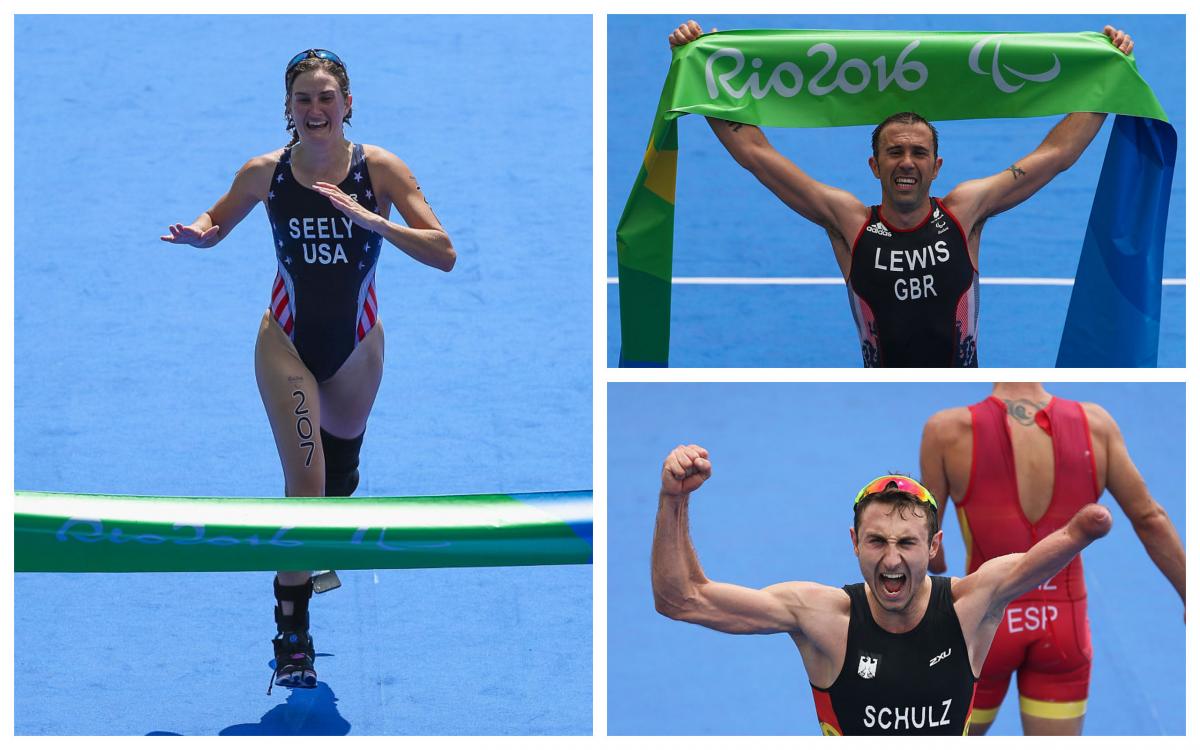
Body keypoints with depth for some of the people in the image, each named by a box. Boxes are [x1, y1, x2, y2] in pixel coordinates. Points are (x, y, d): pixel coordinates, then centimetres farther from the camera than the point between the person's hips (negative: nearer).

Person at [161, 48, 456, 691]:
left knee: (340, 470, 21)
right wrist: (195, 233, -17)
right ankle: (291, 633, -7)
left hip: (357, 344, 2)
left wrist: (374, 221, -34)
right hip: (287, 342, -2)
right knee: (305, 479, -14)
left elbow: (444, 255, -20)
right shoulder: (264, 174, -11)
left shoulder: (379, 169, -15)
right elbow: (216, 225, 8)